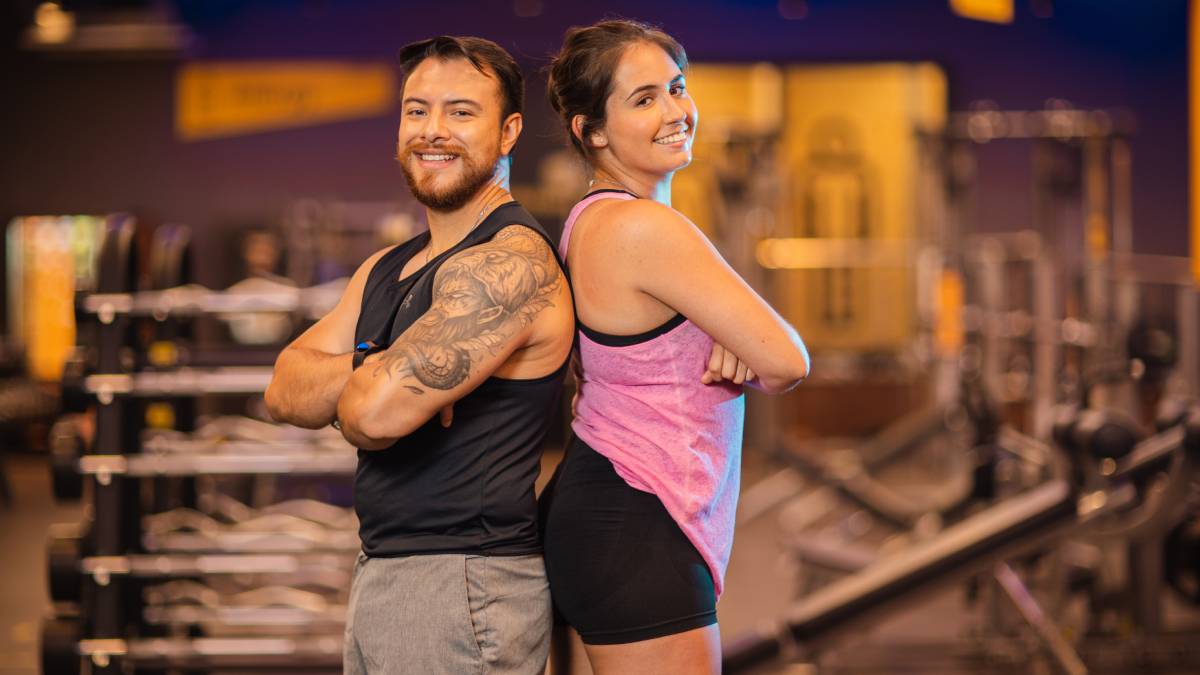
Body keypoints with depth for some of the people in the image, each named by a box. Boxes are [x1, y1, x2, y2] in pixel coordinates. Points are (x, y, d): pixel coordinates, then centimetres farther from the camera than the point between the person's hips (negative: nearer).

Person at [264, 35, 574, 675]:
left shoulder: (511, 262, -16)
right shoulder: (386, 269, 15)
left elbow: (376, 412, -24)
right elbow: (285, 393, 5)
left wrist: (356, 379, 0)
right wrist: (383, 372, -13)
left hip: (464, 591, -9)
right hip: (381, 575, 9)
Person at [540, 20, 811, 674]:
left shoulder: (593, 219, 11)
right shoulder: (645, 228, -19)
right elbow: (787, 361, -17)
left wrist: (731, 345, -9)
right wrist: (746, 367, 5)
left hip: (595, 509, 10)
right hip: (636, 533, -10)